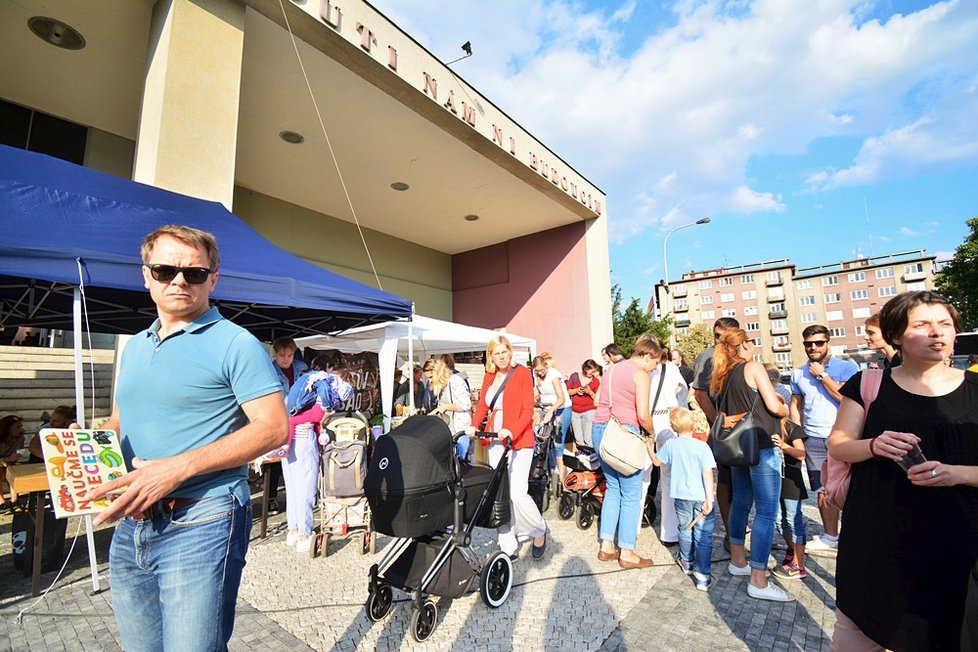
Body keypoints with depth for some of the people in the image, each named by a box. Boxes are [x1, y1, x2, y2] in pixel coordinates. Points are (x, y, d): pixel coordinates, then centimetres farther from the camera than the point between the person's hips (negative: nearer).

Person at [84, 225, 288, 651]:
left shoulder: (235, 344, -11)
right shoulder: (134, 347, 13)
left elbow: (273, 428, -19)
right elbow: (118, 420, 23)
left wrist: (179, 467, -24)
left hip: (200, 525, -7)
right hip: (131, 524, 8)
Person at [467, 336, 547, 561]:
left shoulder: (522, 373, -6)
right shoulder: (489, 376, 10)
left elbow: (527, 410, -10)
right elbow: (482, 406, 11)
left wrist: (512, 432, -25)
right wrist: (473, 425, -7)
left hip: (519, 441, -5)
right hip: (495, 441, 5)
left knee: (517, 493, -11)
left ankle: (539, 531, 18)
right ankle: (509, 547, 21)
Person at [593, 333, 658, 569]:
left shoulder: (611, 369, 16)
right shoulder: (640, 375, -8)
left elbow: (597, 401, 18)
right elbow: (643, 415, -13)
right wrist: (651, 432, 4)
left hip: (600, 429, 8)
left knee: (613, 488, 18)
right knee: (631, 495, 5)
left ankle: (606, 546, 23)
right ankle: (627, 553, 14)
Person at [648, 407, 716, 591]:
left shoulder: (670, 444, -4)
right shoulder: (702, 447, -11)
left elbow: (657, 462, 11)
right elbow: (708, 473, -16)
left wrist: (649, 447, 27)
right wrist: (709, 498, -13)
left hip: (681, 495, 2)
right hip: (701, 497, -2)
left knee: (685, 530, 21)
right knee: (704, 536, 6)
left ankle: (687, 562, 40)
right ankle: (702, 576, 7)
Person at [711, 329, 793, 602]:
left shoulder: (722, 376, 11)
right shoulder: (753, 367, -8)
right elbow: (774, 406, -12)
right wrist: (785, 409, 9)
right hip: (761, 447, -7)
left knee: (740, 503, 19)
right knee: (766, 512, -2)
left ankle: (738, 561, 31)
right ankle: (758, 581, 1)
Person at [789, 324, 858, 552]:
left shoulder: (847, 367, 0)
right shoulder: (798, 373, 10)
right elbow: (795, 406, 15)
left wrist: (822, 375, -9)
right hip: (813, 440, 3)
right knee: (824, 491, 7)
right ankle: (830, 536, 19)